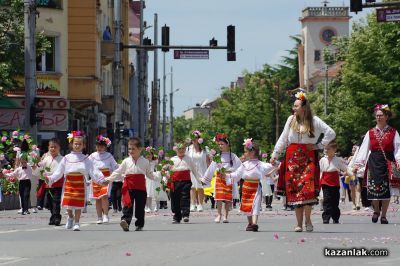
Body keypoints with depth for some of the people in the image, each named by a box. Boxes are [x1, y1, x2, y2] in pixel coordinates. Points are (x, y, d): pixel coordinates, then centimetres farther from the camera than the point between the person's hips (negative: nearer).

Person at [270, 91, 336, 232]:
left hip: (308, 157, -3)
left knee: (307, 187, -16)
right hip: (292, 157, 3)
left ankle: (307, 219, -1)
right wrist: (275, 154, 9)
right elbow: (283, 138, 13)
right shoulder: (291, 120, 8)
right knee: (294, 189, -2)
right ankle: (299, 223, 2)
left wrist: (319, 146, -2)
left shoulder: (314, 121, 0)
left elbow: (331, 133, 1)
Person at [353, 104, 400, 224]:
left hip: (388, 163, -1)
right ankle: (376, 210, 22)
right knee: (374, 188, -3)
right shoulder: (370, 133, 7)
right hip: (374, 163, 1)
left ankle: (383, 215, 9)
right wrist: (357, 164, -1)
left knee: (387, 189, -1)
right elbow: (364, 149, 5)